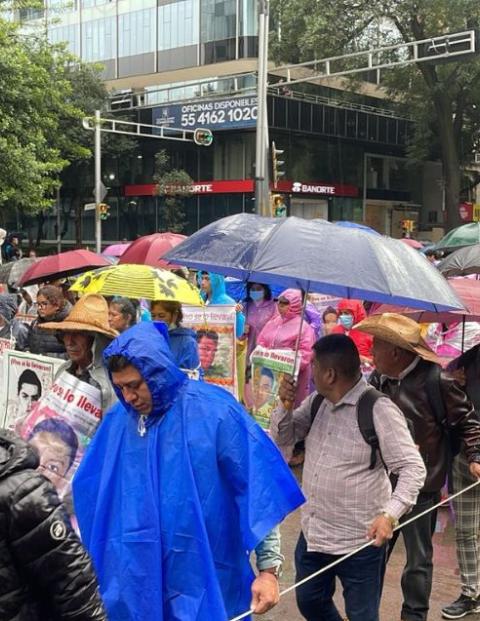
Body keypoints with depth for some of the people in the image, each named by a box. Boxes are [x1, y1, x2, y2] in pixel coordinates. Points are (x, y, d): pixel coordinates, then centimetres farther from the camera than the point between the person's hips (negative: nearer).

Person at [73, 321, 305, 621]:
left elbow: (258, 489, -11)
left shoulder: (215, 410, -12)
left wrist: (269, 568, -11)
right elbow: (87, 496, 11)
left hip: (203, 585, -4)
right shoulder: (117, 421, 1)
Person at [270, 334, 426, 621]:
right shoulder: (316, 402, 3)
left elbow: (413, 468, -19)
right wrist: (285, 405, -9)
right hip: (312, 534, 7)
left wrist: (389, 514, -34)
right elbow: (281, 441, 11)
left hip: (359, 543, -7)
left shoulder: (379, 410, -19)